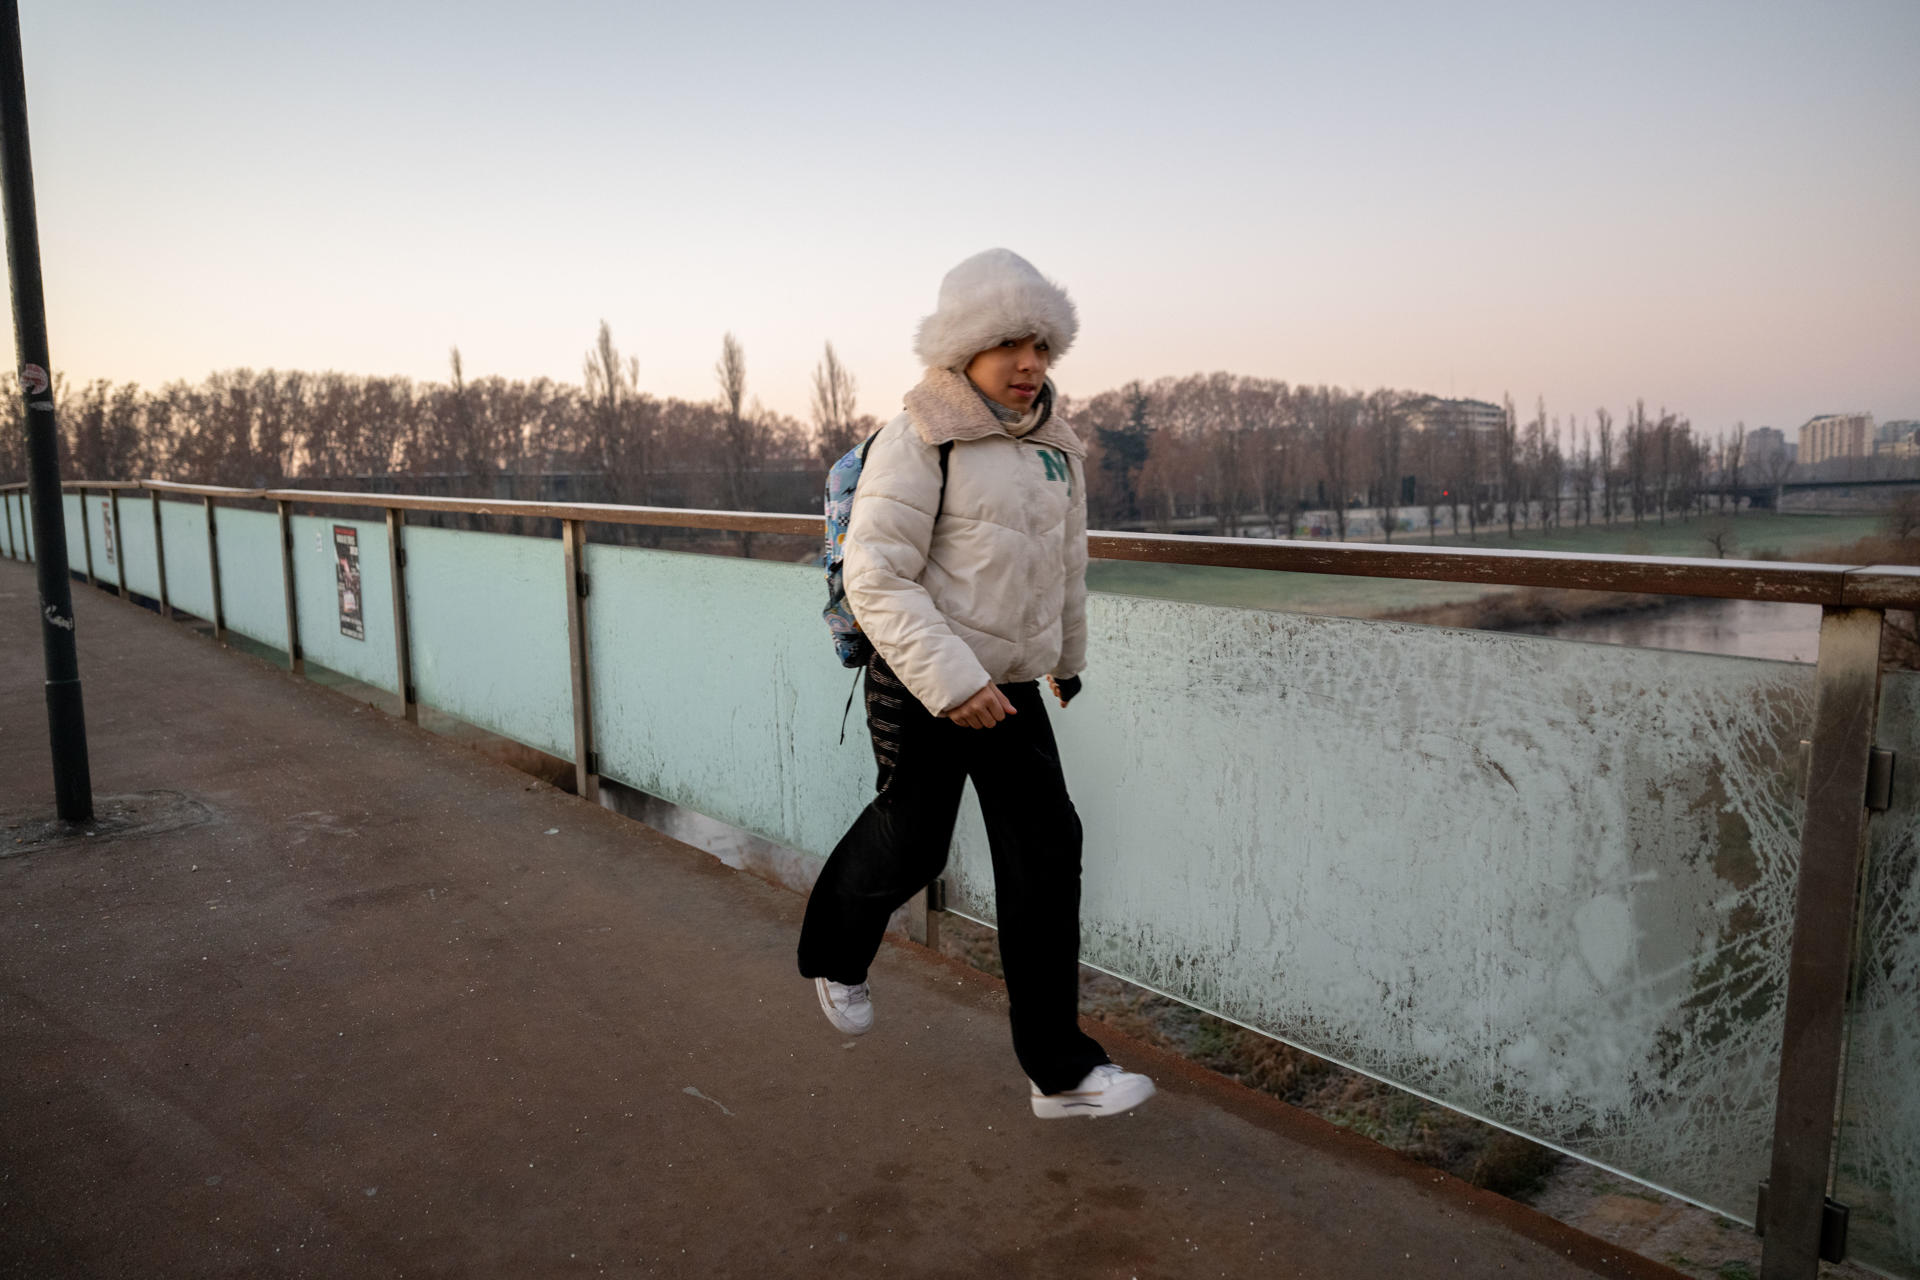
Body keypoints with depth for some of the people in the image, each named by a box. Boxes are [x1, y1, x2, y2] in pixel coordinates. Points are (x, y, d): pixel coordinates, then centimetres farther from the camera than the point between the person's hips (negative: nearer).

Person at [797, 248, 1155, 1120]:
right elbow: (875, 577, -20)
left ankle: (1059, 1069, 15)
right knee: (910, 844, 9)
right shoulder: (918, 443, -14)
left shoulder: (1055, 446, 8)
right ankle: (834, 956, 44)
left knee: (1046, 856, 3)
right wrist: (951, 681, -27)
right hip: (920, 687, -6)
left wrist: (1069, 654, 31)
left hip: (1010, 688, 6)